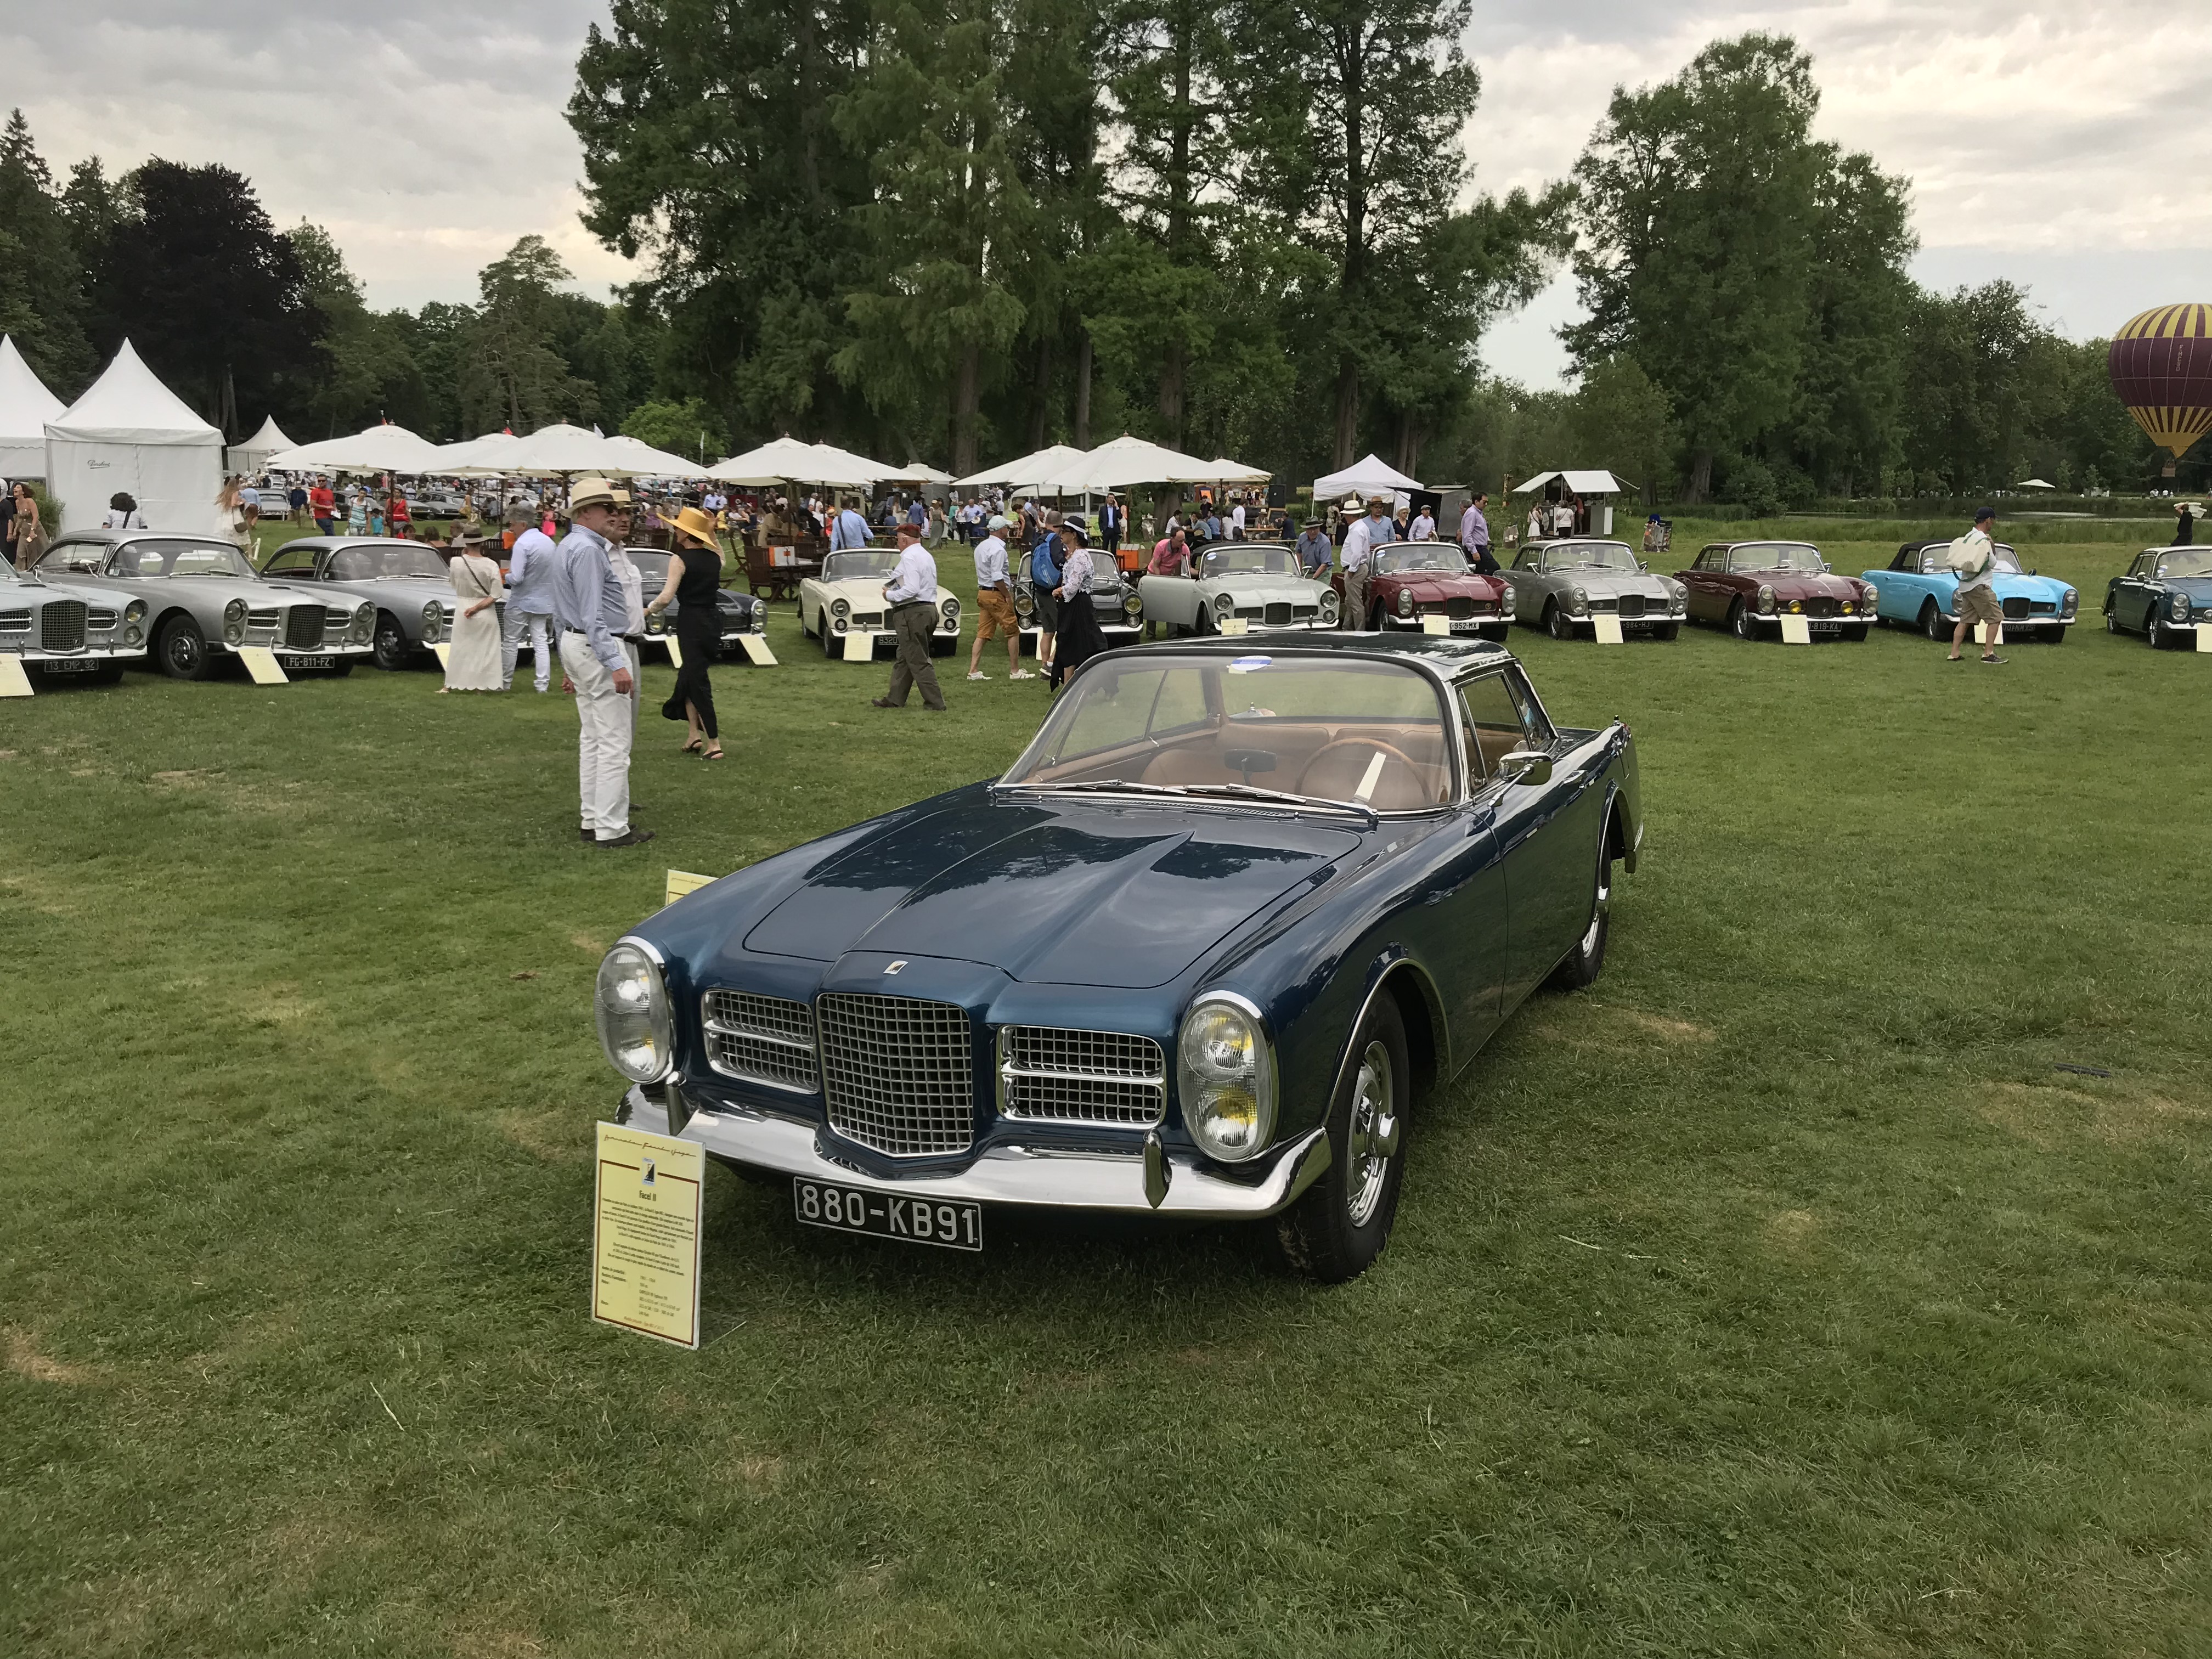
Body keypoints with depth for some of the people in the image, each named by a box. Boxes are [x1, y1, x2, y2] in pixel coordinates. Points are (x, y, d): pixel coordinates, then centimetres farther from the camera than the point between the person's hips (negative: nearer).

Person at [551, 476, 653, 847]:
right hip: (600, 648, -11)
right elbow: (593, 615, -23)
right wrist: (615, 664, -26)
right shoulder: (587, 549, -17)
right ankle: (612, 828, -8)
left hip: (577, 645, 11)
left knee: (593, 738, 14)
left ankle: (593, 819, 19)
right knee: (614, 742, -9)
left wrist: (568, 662, 27)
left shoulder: (567, 546, 17)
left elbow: (564, 612, 23)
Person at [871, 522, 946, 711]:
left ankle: (935, 702, -4)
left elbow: (911, 589, -24)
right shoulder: (926, 555, 17)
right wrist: (894, 592, 12)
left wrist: (890, 595, -10)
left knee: (918, 662, -5)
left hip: (912, 614, -10)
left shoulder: (909, 557, -15)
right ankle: (895, 699, 23)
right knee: (904, 658, 17)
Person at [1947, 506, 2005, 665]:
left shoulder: (1968, 536, 11)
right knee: (1996, 618, -3)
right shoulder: (1983, 540, -15)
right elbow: (1992, 563, -12)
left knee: (1965, 620, 11)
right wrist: (1992, 547, 0)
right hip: (1980, 586, -9)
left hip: (1966, 585, 9)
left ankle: (1954, 654, 7)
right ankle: (1988, 653, -6)